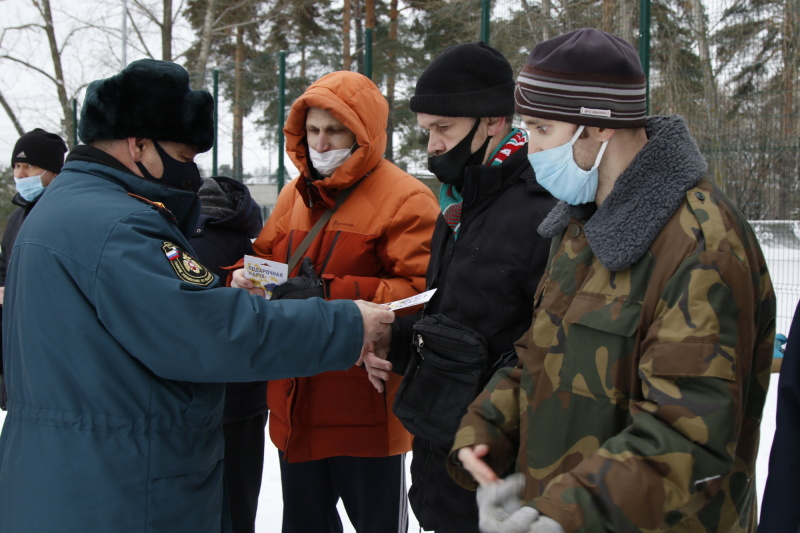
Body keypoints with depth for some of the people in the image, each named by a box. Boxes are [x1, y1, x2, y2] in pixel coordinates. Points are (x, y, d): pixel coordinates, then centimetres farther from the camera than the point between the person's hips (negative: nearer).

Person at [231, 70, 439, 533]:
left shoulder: (405, 198, -11)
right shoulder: (296, 194, 11)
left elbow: (424, 294, -20)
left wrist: (332, 294, -25)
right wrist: (246, 277, -8)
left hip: (366, 409, -6)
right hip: (295, 404, 7)